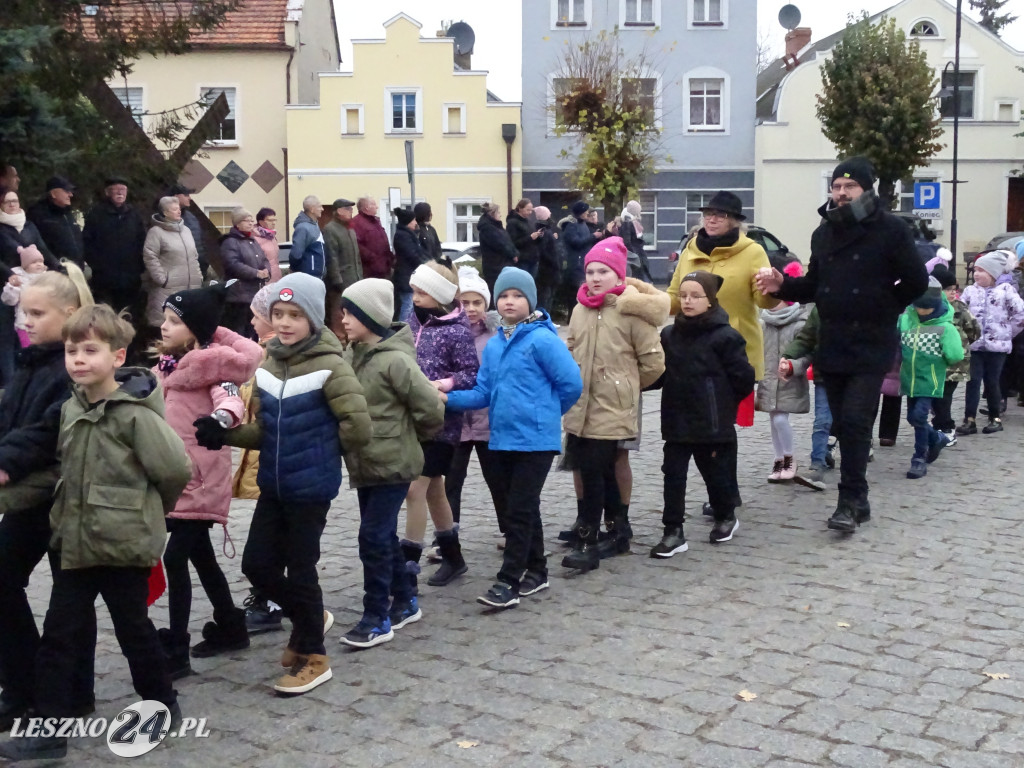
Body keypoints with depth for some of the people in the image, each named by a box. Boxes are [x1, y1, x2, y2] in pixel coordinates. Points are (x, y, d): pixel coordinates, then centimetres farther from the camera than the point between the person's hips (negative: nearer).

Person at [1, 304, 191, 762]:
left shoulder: (135, 412, -17)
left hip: (124, 544, -7)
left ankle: (162, 707, 29)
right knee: (59, 634, 7)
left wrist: (142, 511, -2)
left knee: (133, 628, 8)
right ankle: (50, 730, 16)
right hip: (76, 542, 7)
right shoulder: (70, 409, 6)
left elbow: (175, 470, -17)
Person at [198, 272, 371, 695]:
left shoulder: (330, 365, -16)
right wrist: (222, 433, -8)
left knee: (300, 568, 2)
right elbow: (263, 429, 9)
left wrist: (322, 450, -3)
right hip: (273, 485, 7)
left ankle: (313, 657, 21)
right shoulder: (267, 364, 6)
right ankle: (311, 618, 35)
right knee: (257, 565, 10)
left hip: (311, 486, -7)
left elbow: (358, 427, -20)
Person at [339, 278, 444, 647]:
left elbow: (431, 409, -18)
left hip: (393, 464, -8)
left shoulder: (395, 360, -19)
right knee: (383, 536, 16)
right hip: (365, 463, 8)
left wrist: (408, 437, -3)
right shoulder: (351, 355, 4)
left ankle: (377, 619, 4)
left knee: (374, 537, -7)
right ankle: (405, 602, 31)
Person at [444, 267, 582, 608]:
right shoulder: (493, 345, 9)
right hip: (502, 439, 7)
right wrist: (449, 398, -8)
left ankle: (508, 582, 0)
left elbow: (571, 383, -13)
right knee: (521, 507, 16)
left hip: (536, 440, -7)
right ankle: (535, 571, 29)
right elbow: (484, 393, 8)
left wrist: (545, 413, 2)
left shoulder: (542, 339, -13)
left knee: (519, 510, -5)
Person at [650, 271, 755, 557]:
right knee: (673, 475, 0)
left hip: (713, 423, -4)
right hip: (676, 422, 4)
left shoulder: (725, 336, -12)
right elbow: (660, 373, 9)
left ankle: (726, 517, 36)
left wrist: (722, 403, 1)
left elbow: (743, 378, -9)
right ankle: (673, 531, 6)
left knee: (716, 472, 12)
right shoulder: (669, 335, 4)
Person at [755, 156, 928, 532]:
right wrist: (783, 285, 0)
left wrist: (884, 310, 1)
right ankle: (858, 500, 19)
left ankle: (849, 501, -5)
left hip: (870, 347, -6)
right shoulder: (824, 232, 11)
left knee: (854, 422, -12)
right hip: (832, 346, 6)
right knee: (844, 425, 9)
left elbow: (916, 282, -3)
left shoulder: (890, 229, -7)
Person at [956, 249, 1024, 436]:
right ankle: (969, 420, 1)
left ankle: (995, 418, 19)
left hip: (997, 345, -2)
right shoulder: (970, 291, 6)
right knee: (973, 381, -1)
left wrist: (1008, 331, -1)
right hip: (974, 344, 2)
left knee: (992, 382, 5)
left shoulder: (1005, 290, -4)